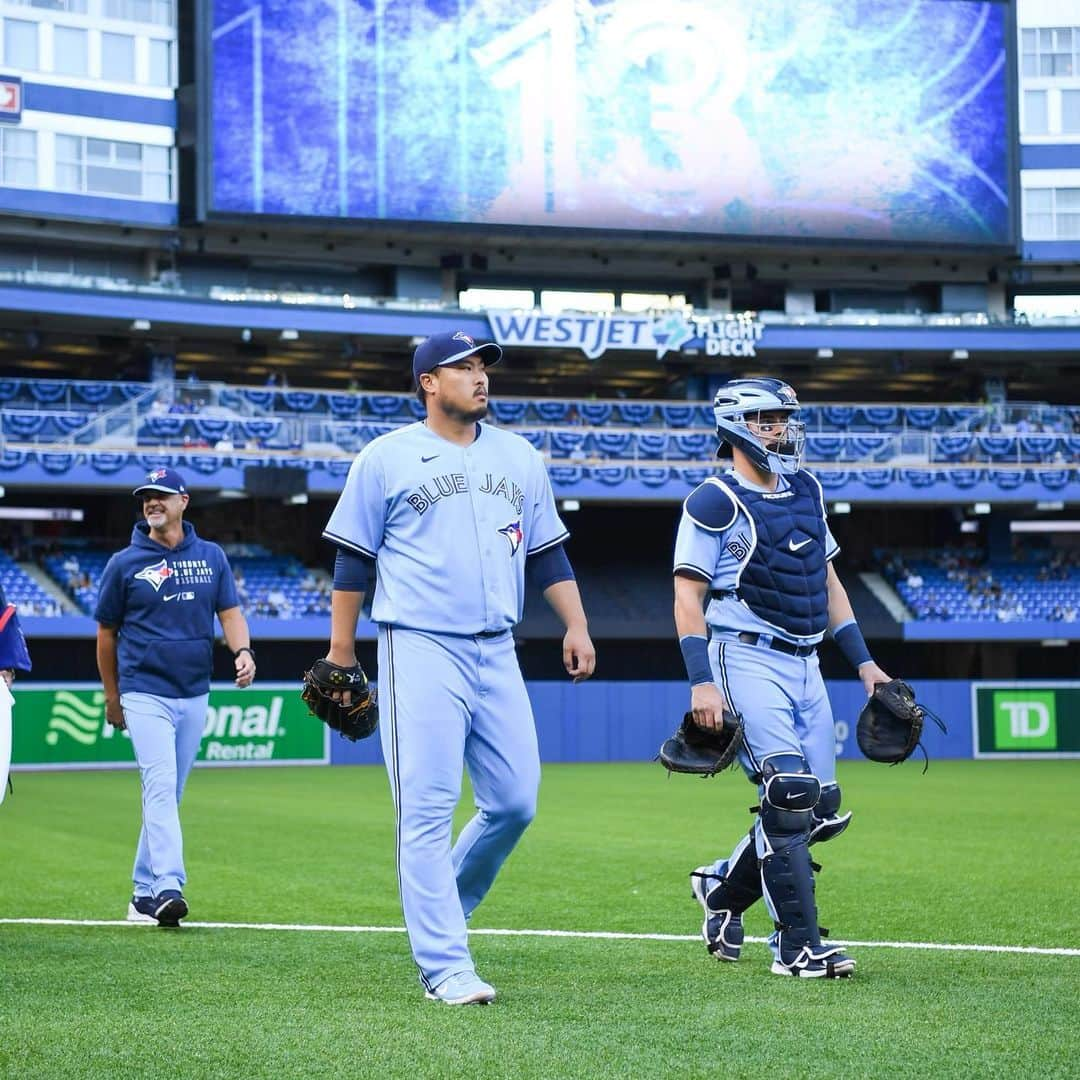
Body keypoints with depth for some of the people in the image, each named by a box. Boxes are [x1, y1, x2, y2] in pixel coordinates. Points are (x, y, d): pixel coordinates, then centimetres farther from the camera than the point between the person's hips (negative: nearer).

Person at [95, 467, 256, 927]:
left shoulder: (211, 556, 8)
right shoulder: (124, 563, -1)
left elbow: (229, 612, 8)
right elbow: (107, 631, 7)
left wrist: (243, 651, -14)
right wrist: (112, 696, 11)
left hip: (194, 694, 4)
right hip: (145, 694, -4)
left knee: (170, 794, 9)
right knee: (160, 786, -17)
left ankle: (144, 892, 17)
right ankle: (168, 888, -25)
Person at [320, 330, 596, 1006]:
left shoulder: (520, 457, 14)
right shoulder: (387, 457, 2)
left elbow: (548, 551, 17)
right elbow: (354, 561, 4)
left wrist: (576, 625, 5)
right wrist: (340, 655, 1)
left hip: (497, 652, 5)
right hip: (421, 648, -5)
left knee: (516, 802, 3)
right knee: (428, 811, -8)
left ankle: (441, 904, 27)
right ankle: (445, 968, -5)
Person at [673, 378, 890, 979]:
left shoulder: (807, 493, 15)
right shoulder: (716, 504, -7)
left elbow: (828, 581, 22)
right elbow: (688, 596, -9)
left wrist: (863, 660, 17)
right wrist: (702, 682, -17)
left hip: (804, 664, 7)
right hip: (747, 660, -7)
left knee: (823, 807, 6)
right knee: (790, 794, -15)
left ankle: (723, 888, 27)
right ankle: (797, 946, -7)